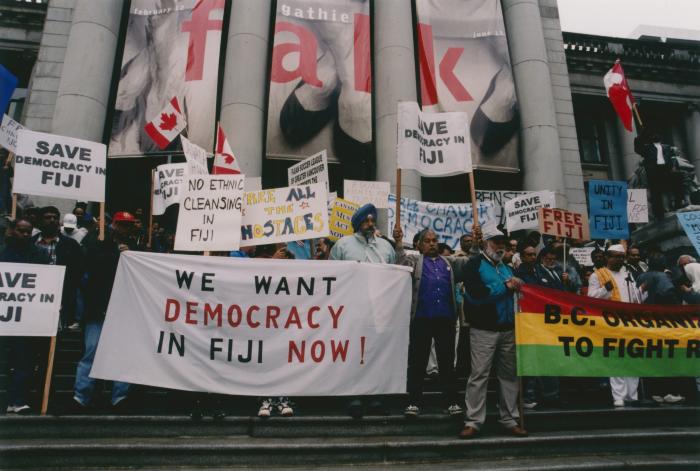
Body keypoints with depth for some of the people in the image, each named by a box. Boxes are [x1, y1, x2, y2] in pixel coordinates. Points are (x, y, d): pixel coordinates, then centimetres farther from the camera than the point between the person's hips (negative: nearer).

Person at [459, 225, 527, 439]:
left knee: (509, 374, 8)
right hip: (484, 330, -6)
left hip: (508, 329, 6)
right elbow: (475, 294, -14)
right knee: (479, 375, -5)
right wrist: (505, 286, -12)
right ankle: (473, 422, 1)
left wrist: (516, 285, 0)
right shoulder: (475, 264, 0)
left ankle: (509, 420, 18)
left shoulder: (506, 267, 20)